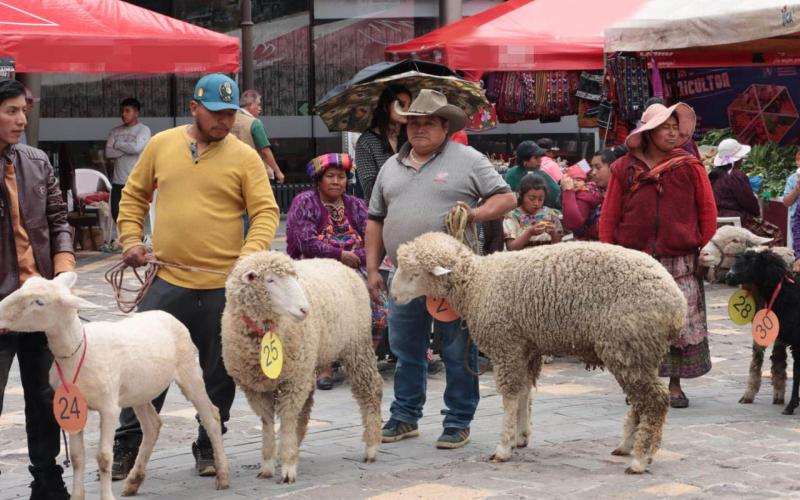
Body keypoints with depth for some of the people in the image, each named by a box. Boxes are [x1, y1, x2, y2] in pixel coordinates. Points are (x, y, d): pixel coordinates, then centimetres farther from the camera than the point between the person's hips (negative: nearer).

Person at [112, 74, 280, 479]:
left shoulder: (244, 157, -2)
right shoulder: (161, 145, 6)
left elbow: (266, 212, -6)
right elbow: (134, 195, 16)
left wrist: (251, 253, -21)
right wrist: (130, 239, 5)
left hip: (224, 286, -1)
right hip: (167, 280, 1)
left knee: (218, 373, 9)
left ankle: (209, 447, 25)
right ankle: (126, 446, 16)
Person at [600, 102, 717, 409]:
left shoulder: (690, 168, 3)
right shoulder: (625, 169, 3)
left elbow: (708, 212, 7)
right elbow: (609, 216, 6)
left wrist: (706, 251, 3)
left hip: (680, 261, 0)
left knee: (681, 323, 1)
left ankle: (675, 385, 13)